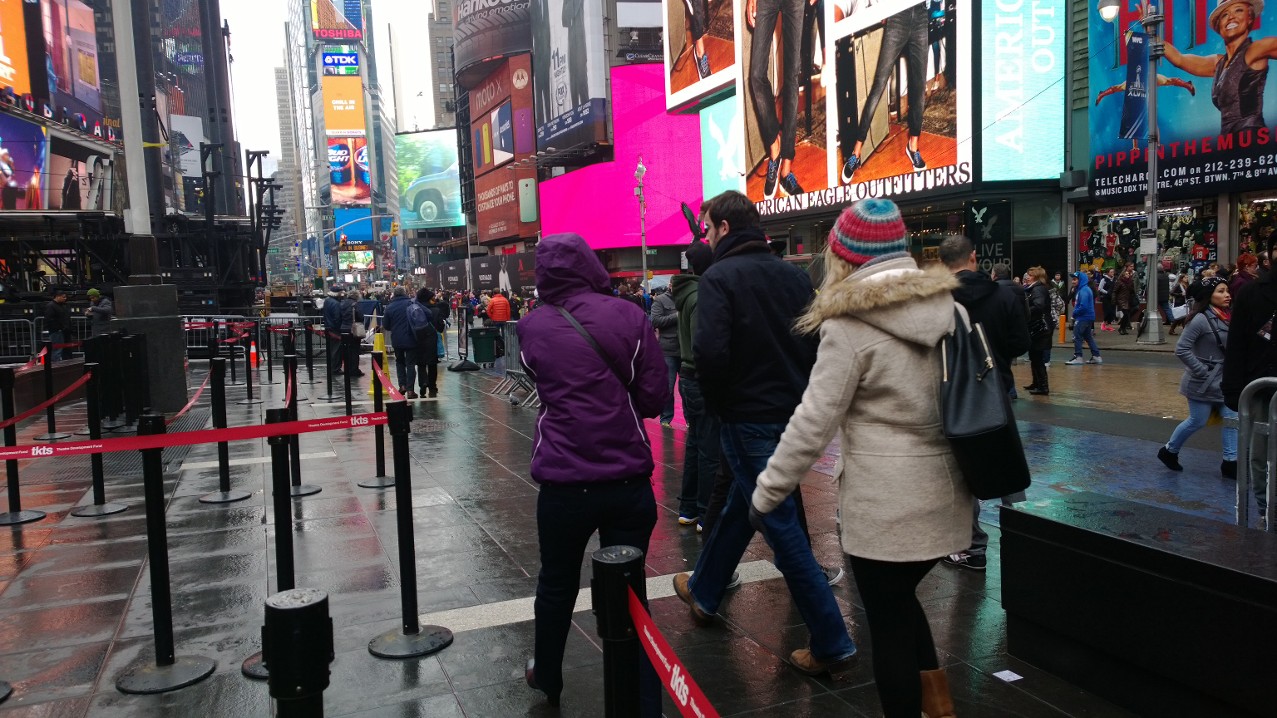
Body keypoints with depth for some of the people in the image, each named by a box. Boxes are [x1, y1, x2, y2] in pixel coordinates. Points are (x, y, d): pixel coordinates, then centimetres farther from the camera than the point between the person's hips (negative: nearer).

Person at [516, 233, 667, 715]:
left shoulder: (531, 327, -1)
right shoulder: (628, 316, -6)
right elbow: (654, 398, -3)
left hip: (563, 482, 1)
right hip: (628, 479, -1)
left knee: (556, 586, 21)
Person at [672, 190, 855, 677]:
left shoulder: (720, 277, -13)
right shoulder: (793, 274, 7)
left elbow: (711, 350, -24)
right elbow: (819, 339, 7)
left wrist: (718, 402, -7)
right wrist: (797, 388, 14)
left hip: (749, 417, -7)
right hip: (793, 411, 7)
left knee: (781, 524, -1)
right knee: (740, 505, 22)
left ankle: (831, 644, 4)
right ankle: (704, 592, 41)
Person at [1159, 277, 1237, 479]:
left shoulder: (1227, 318, 6)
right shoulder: (1201, 320, -17)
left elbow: (1231, 349, 16)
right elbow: (1181, 349, -20)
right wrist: (1202, 371, -18)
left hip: (1224, 381, 7)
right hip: (1203, 383, -7)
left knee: (1232, 418, 3)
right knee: (1197, 421, 3)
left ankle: (1230, 462, 11)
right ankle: (1169, 451, 23)